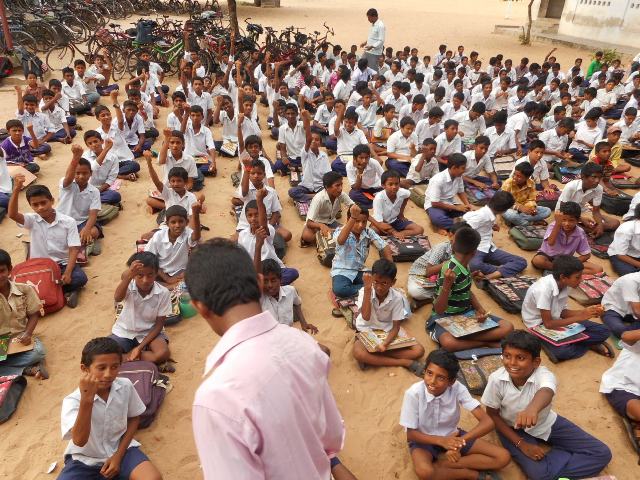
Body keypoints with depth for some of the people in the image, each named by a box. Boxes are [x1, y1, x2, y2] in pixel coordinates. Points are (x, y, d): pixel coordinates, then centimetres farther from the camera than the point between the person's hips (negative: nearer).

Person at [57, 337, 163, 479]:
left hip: (120, 448, 1)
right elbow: (79, 441, -34)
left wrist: (118, 455, -6)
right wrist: (87, 399, -43)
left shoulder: (125, 386, -12)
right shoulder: (73, 400, -21)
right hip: (85, 458, 0)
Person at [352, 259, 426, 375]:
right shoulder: (364, 292, -15)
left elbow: (396, 326, -11)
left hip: (387, 333, 2)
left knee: (418, 350, -17)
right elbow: (366, 317, -29)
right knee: (358, 353, -35)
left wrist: (385, 343, -31)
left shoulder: (397, 297, -13)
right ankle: (406, 363, -23)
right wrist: (367, 289, -32)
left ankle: (371, 358, -20)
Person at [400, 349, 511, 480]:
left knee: (503, 457, -12)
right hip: (424, 439, -3)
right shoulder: (413, 393, -27)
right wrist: (441, 441, -34)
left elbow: (487, 422, -24)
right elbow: (410, 434, -17)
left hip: (451, 435, 3)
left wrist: (459, 442, -39)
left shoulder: (458, 389, -22)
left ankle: (441, 462, -12)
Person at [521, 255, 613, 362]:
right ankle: (589, 343, -7)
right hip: (540, 325, -7)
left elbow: (562, 312, 2)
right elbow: (548, 324, -27)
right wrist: (580, 317, -25)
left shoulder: (563, 285, -9)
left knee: (603, 332, -3)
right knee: (561, 352, -34)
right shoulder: (543, 290, -31)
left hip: (556, 320, 7)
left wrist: (585, 312, -14)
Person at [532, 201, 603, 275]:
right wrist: (558, 223, -40)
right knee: (537, 260, -40)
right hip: (548, 256, -2)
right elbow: (551, 243, -37)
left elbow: (586, 254, -4)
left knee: (598, 269, -14)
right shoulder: (554, 226, -19)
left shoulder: (580, 233, -11)